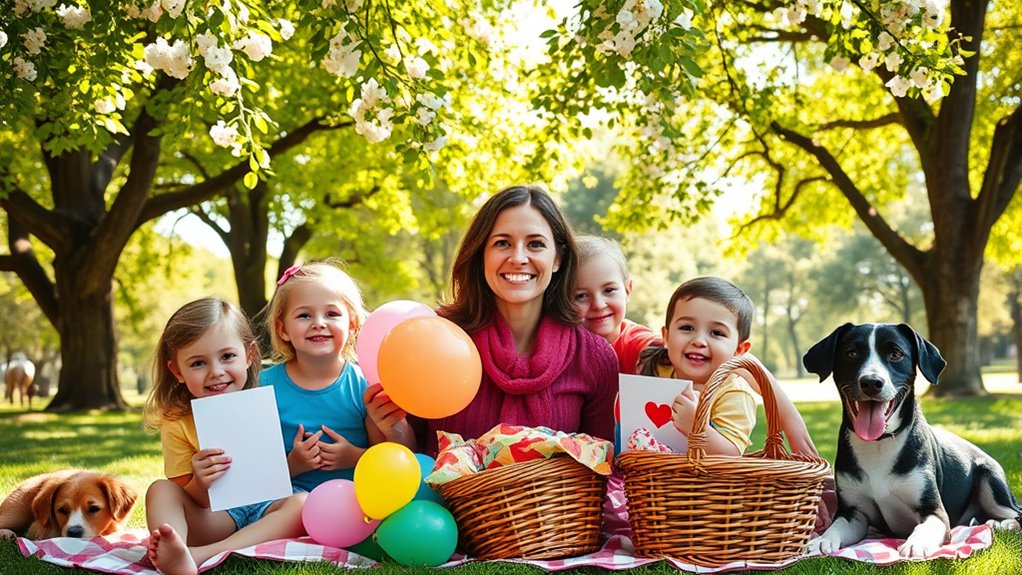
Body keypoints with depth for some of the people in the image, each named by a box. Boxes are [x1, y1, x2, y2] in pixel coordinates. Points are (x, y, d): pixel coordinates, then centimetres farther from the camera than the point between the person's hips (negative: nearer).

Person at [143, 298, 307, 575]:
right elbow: (189, 500, -2)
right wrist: (200, 483, -25)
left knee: (301, 503, -32)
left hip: (267, 510, -1)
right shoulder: (177, 423, -2)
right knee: (160, 490, -18)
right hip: (215, 518, 1)